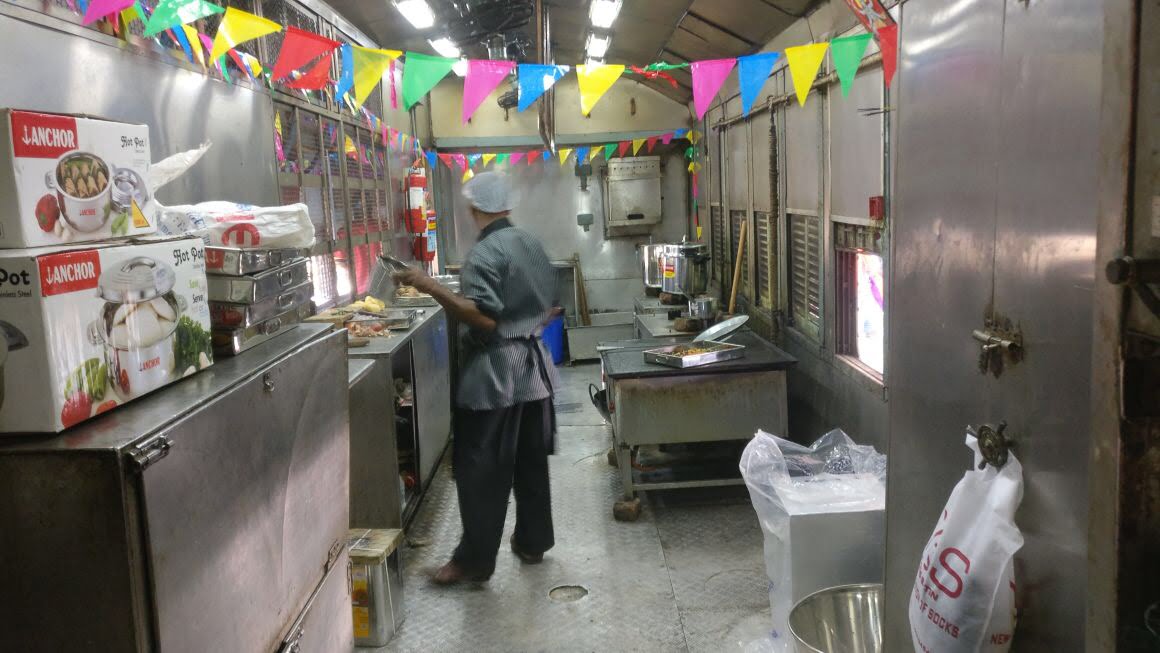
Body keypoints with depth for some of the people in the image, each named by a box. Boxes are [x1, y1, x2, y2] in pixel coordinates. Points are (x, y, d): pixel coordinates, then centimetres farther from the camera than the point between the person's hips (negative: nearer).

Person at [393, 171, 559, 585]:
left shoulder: (484, 253, -16)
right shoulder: (532, 244, 9)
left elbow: (484, 318, -25)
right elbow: (550, 308, 14)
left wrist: (431, 288, -26)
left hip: (494, 373, -8)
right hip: (532, 367, 8)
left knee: (481, 469, -1)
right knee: (530, 460, 16)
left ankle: (475, 558, 6)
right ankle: (532, 541, 27)